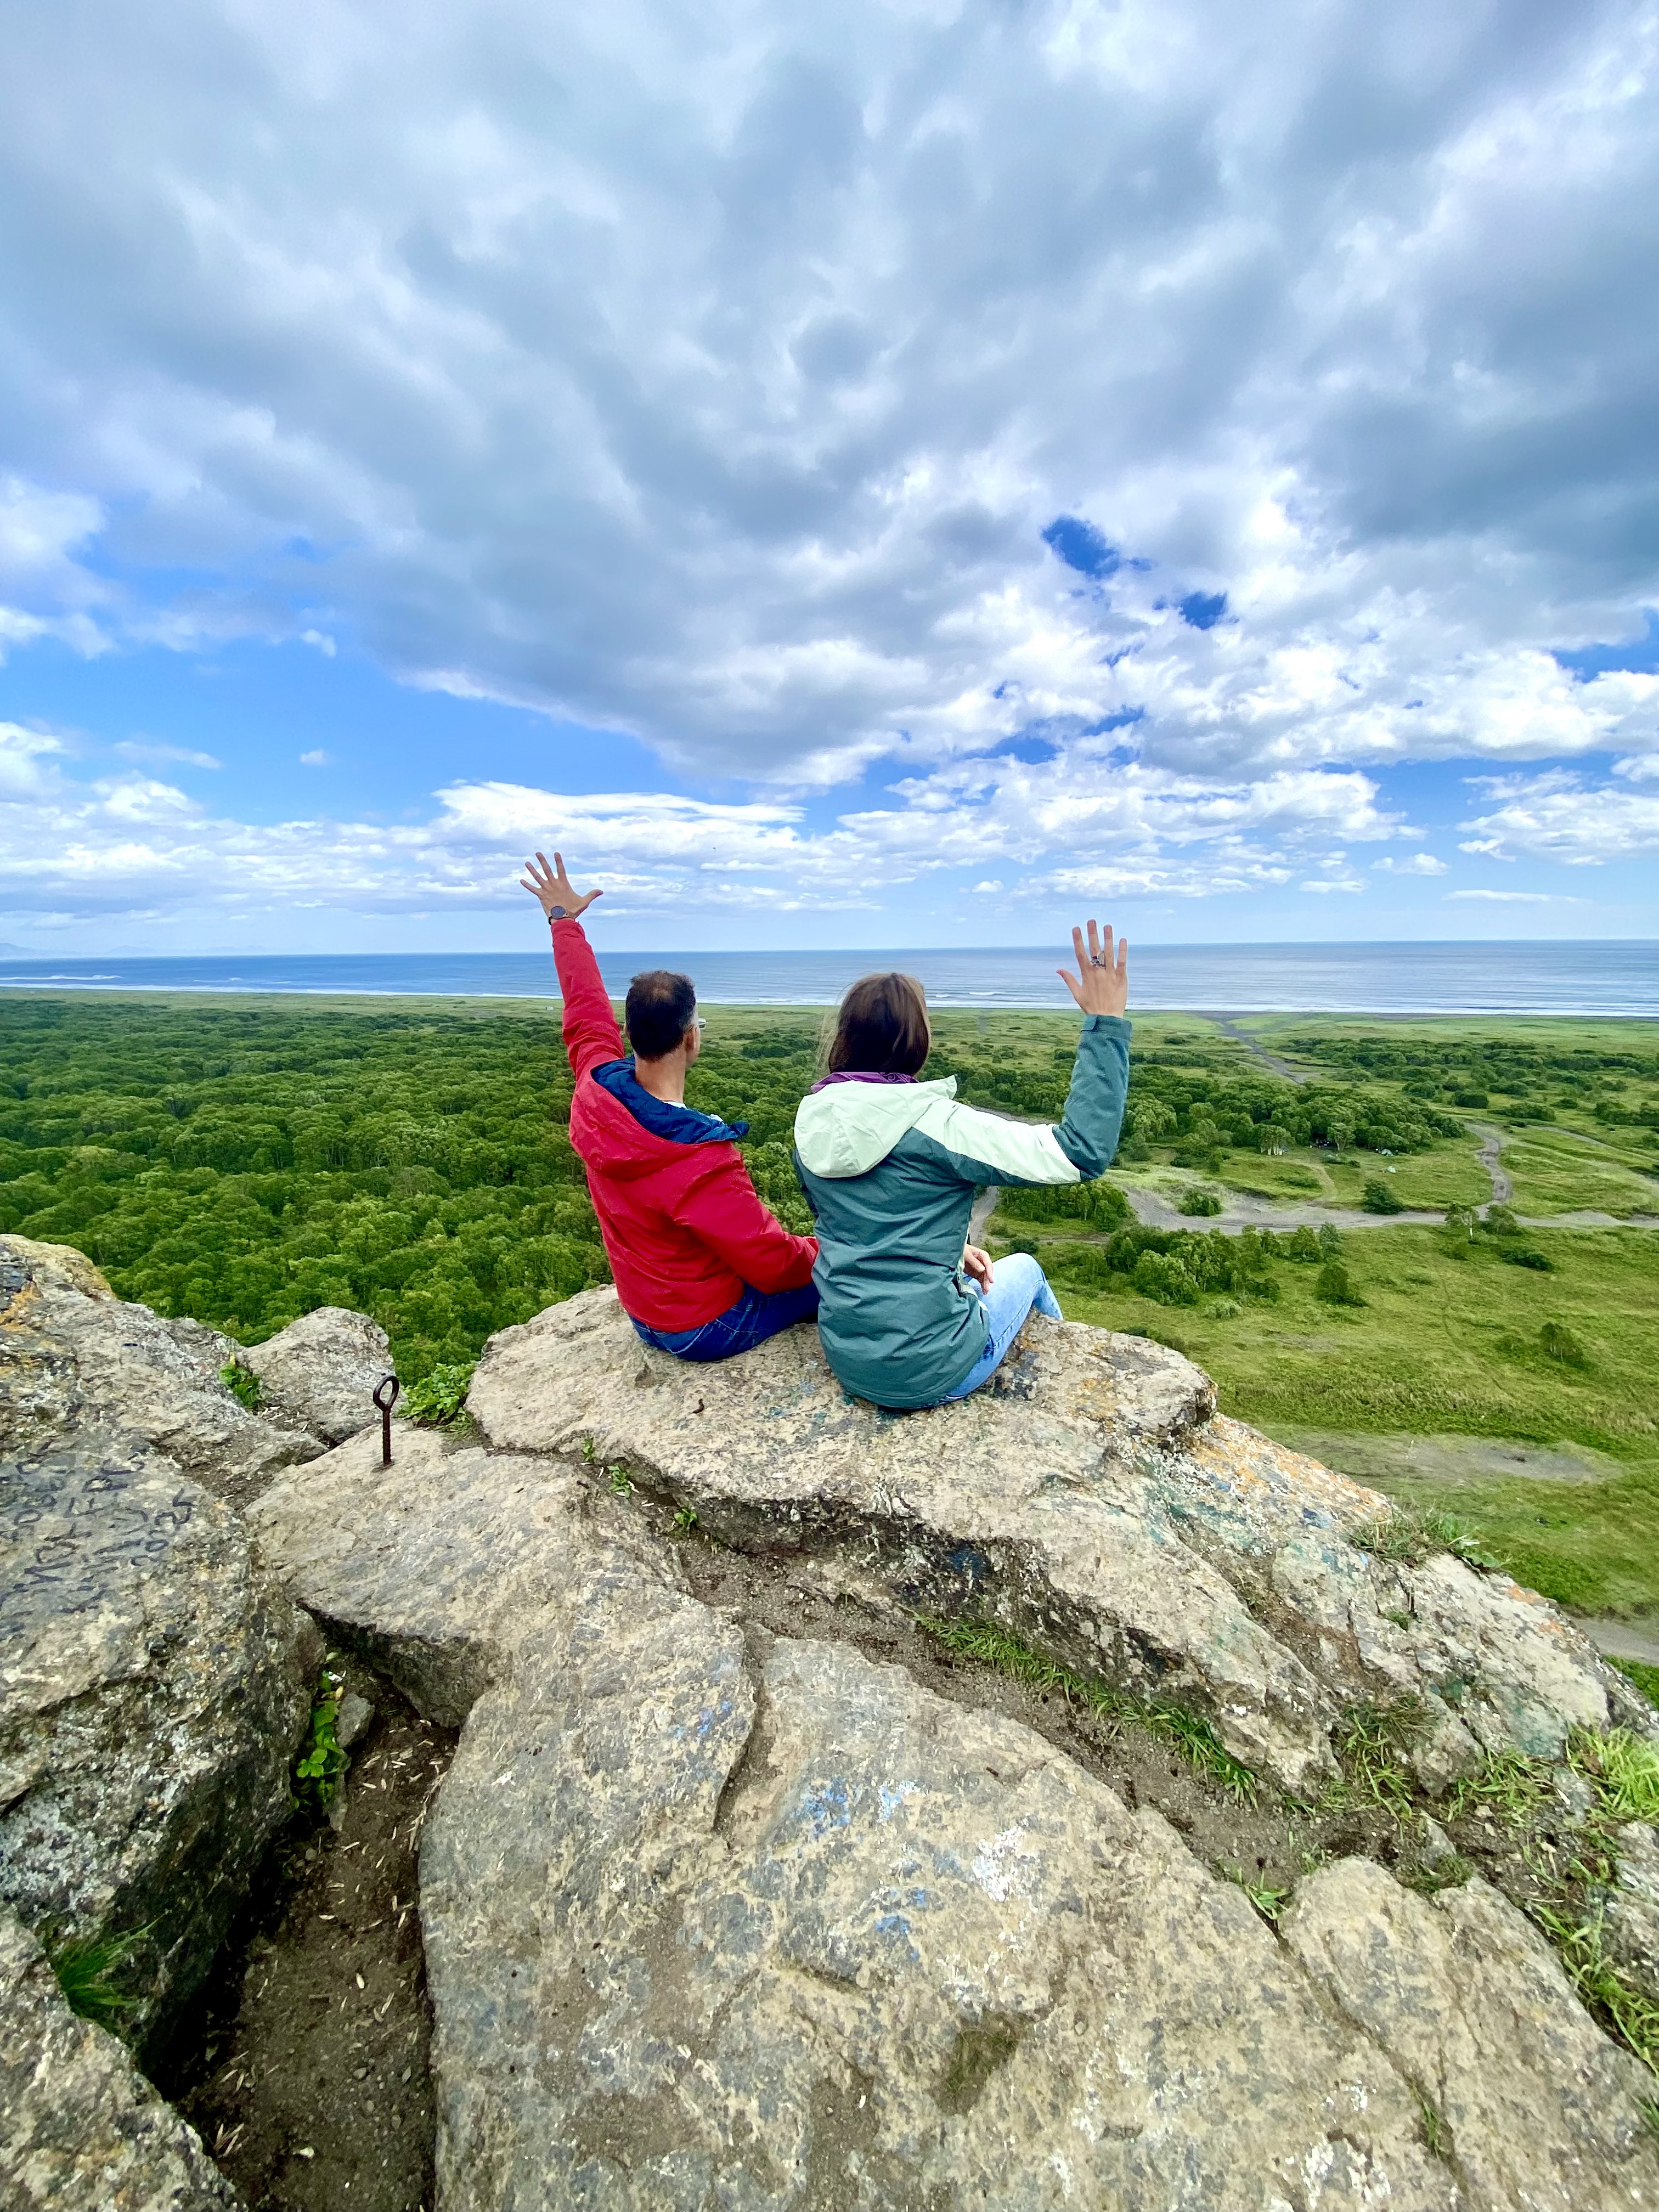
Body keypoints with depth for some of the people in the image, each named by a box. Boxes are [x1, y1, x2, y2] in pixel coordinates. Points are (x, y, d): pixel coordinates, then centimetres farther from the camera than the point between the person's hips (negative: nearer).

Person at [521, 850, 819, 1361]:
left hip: (644, 1310, 8)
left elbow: (587, 1015, 3)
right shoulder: (700, 1162, -38)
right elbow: (774, 1264, -28)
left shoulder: (596, 1091, -17)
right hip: (705, 1329, -8)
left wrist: (564, 922, 16)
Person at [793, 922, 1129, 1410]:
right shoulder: (935, 1125, -23)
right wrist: (1105, 1023, -20)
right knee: (1025, 1268, 25)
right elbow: (1082, 1152, -24)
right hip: (928, 1370, -5)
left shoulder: (812, 1124, -3)